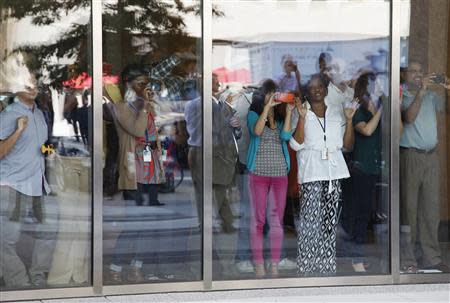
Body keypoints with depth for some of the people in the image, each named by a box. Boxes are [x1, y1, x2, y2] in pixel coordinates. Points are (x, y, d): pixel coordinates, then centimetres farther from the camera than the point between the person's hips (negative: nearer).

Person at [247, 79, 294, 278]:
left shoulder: (280, 117, 12)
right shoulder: (254, 114, 4)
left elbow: (285, 136, -5)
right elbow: (256, 131, -17)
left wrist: (288, 112, -9)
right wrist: (267, 106, -18)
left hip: (280, 173, 3)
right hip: (259, 172, -3)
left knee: (277, 219, 3)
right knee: (258, 219, -2)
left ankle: (275, 265, 7)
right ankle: (259, 265, 1)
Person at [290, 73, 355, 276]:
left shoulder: (337, 113, 15)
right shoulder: (301, 112, 5)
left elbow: (348, 145, 13)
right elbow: (296, 144, -7)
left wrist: (349, 120, 2)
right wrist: (302, 117, -15)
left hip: (334, 171, 4)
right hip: (310, 174, -4)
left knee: (330, 220, 3)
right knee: (310, 221, -10)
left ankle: (327, 265, 9)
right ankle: (307, 267, -8)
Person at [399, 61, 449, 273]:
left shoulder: (431, 96, 15)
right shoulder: (401, 95, -1)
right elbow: (409, 117, -16)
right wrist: (421, 92, -22)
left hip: (431, 156, 5)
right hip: (410, 155, -5)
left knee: (431, 207, 6)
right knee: (409, 206, -5)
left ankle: (430, 257, 12)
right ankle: (407, 259, -1)